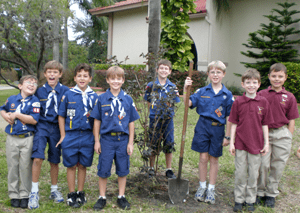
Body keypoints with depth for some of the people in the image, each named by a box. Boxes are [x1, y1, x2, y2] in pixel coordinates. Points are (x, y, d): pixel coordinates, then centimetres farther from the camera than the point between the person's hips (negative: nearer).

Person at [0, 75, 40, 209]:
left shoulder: (35, 101, -7)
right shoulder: (11, 99, 6)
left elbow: (34, 120, -18)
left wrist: (16, 114, -14)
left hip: (27, 139, -3)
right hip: (12, 138, 4)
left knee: (26, 167, 3)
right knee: (12, 166, 10)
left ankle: (25, 195, 16)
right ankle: (14, 195, 22)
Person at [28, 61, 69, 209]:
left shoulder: (65, 91, 0)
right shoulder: (39, 91, 2)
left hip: (56, 127, 1)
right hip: (42, 126, 0)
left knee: (54, 161, 11)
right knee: (37, 157, -16)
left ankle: (54, 190, 28)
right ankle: (34, 191, -1)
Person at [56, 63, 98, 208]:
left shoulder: (94, 97, 3)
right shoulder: (68, 95, 0)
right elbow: (61, 116, 4)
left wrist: (96, 137, 1)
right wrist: (63, 135, 0)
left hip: (87, 136, 1)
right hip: (71, 136, -1)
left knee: (82, 165, 11)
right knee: (71, 165, 7)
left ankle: (80, 193, 26)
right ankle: (71, 194, 21)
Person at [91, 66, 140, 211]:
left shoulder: (127, 99, 1)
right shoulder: (102, 99, -1)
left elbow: (131, 122, 3)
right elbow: (97, 121, 2)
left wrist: (130, 142, 1)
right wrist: (96, 141, 0)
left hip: (123, 140, 1)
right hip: (107, 139, -1)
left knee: (122, 170, 11)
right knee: (103, 170, 7)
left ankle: (121, 197, 27)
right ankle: (102, 198, 24)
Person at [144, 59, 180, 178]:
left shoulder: (172, 87, 4)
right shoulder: (151, 86, 1)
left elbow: (175, 104, 3)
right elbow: (148, 103, 3)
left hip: (168, 119, 1)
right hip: (154, 119, -1)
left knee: (169, 145, 8)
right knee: (153, 145, 8)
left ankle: (169, 170, 23)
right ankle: (151, 168, 25)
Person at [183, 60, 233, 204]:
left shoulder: (227, 95, -1)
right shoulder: (202, 91, 1)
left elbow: (229, 117, 0)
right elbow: (188, 103, -7)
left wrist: (227, 136, -1)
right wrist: (186, 88, -21)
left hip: (218, 129, 0)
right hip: (203, 126, 0)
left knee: (214, 159, 10)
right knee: (203, 158, 5)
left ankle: (211, 189, 24)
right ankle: (202, 187, 23)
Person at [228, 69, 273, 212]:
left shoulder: (263, 102, 0)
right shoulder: (238, 102, -3)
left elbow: (265, 124, 4)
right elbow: (234, 124, 1)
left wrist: (266, 143, 3)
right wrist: (231, 142, -2)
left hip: (256, 143, 1)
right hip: (240, 143, -1)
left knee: (253, 174, 10)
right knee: (240, 173, 8)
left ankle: (250, 200, 26)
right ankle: (239, 199, 23)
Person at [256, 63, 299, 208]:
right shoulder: (261, 95, 0)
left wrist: (288, 139, 3)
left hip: (282, 134, 1)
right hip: (264, 133, -1)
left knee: (278, 166, 8)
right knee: (263, 164, 1)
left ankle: (271, 194, 26)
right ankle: (259, 192, 20)